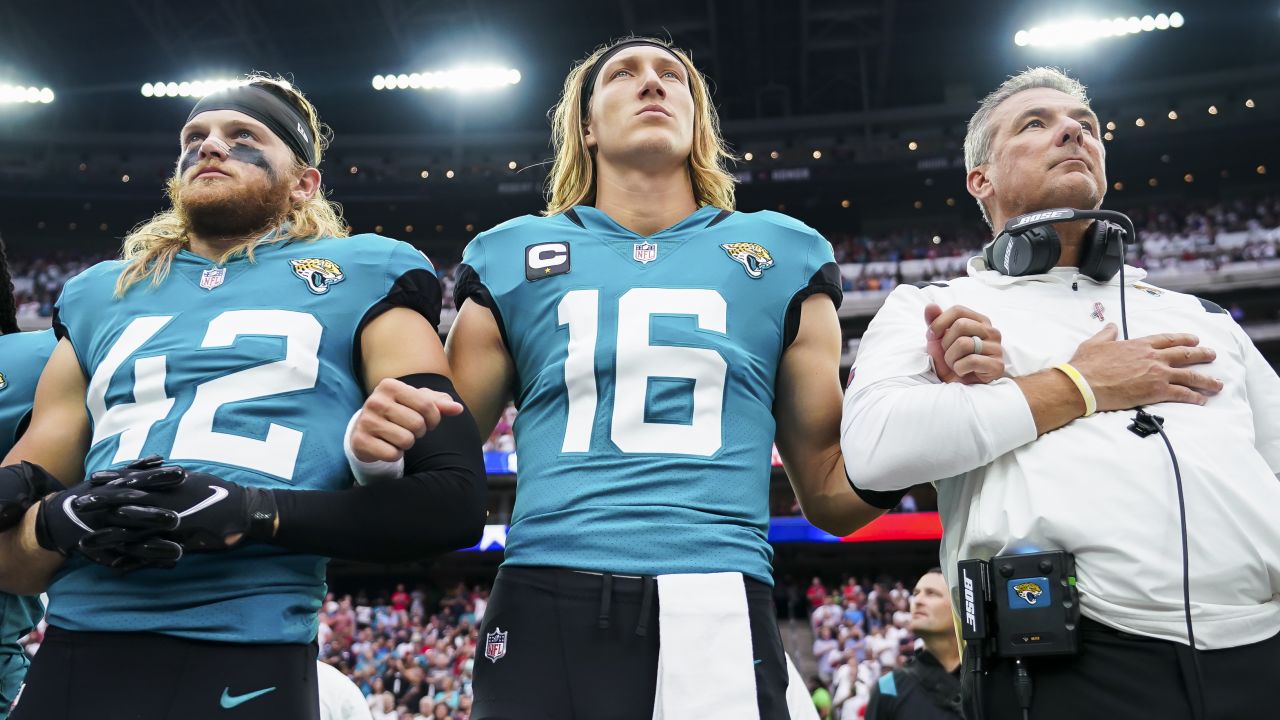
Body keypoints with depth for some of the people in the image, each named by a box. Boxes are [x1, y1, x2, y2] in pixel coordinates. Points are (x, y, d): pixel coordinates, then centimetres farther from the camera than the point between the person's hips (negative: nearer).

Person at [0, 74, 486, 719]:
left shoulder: (360, 280, 4)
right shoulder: (100, 298, 16)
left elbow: (456, 501, -4)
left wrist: (251, 514, -15)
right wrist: (58, 522, -6)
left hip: (245, 664, -4)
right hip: (67, 657, 4)